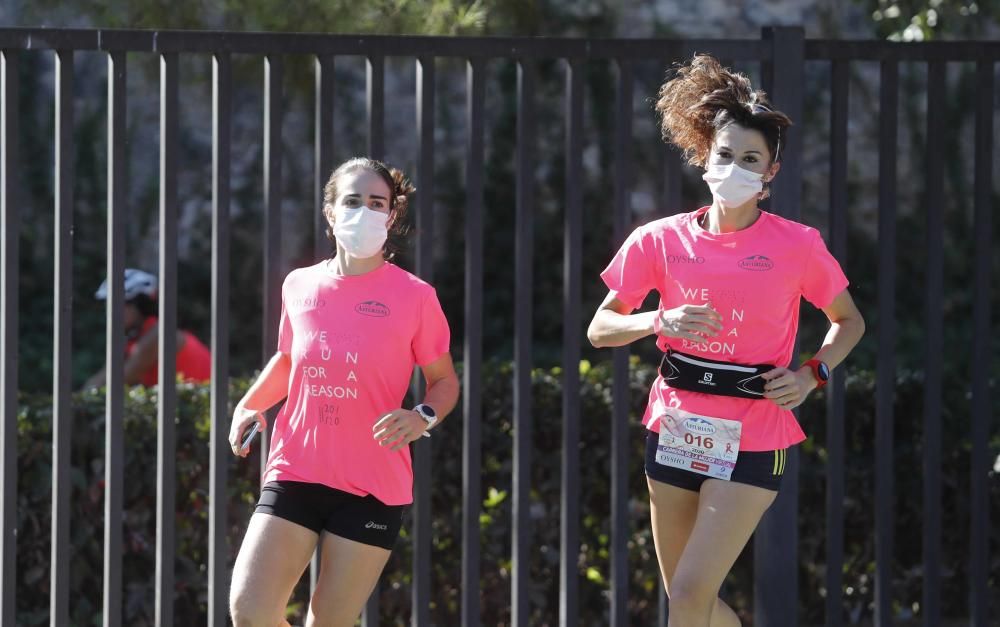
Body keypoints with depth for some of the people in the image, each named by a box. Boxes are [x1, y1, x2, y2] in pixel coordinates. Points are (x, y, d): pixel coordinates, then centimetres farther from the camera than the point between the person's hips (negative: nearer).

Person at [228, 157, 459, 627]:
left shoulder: (414, 297, -4)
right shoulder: (300, 286, 5)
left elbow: (444, 380, 6)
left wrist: (423, 417, -15)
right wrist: (250, 404, 7)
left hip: (373, 487, -2)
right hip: (294, 474, 3)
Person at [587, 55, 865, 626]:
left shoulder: (798, 245, -5)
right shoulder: (661, 241, 0)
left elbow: (849, 321, 10)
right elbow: (600, 329, 5)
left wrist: (812, 374, -7)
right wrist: (659, 323, -14)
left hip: (751, 443, -4)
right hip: (676, 430, 4)